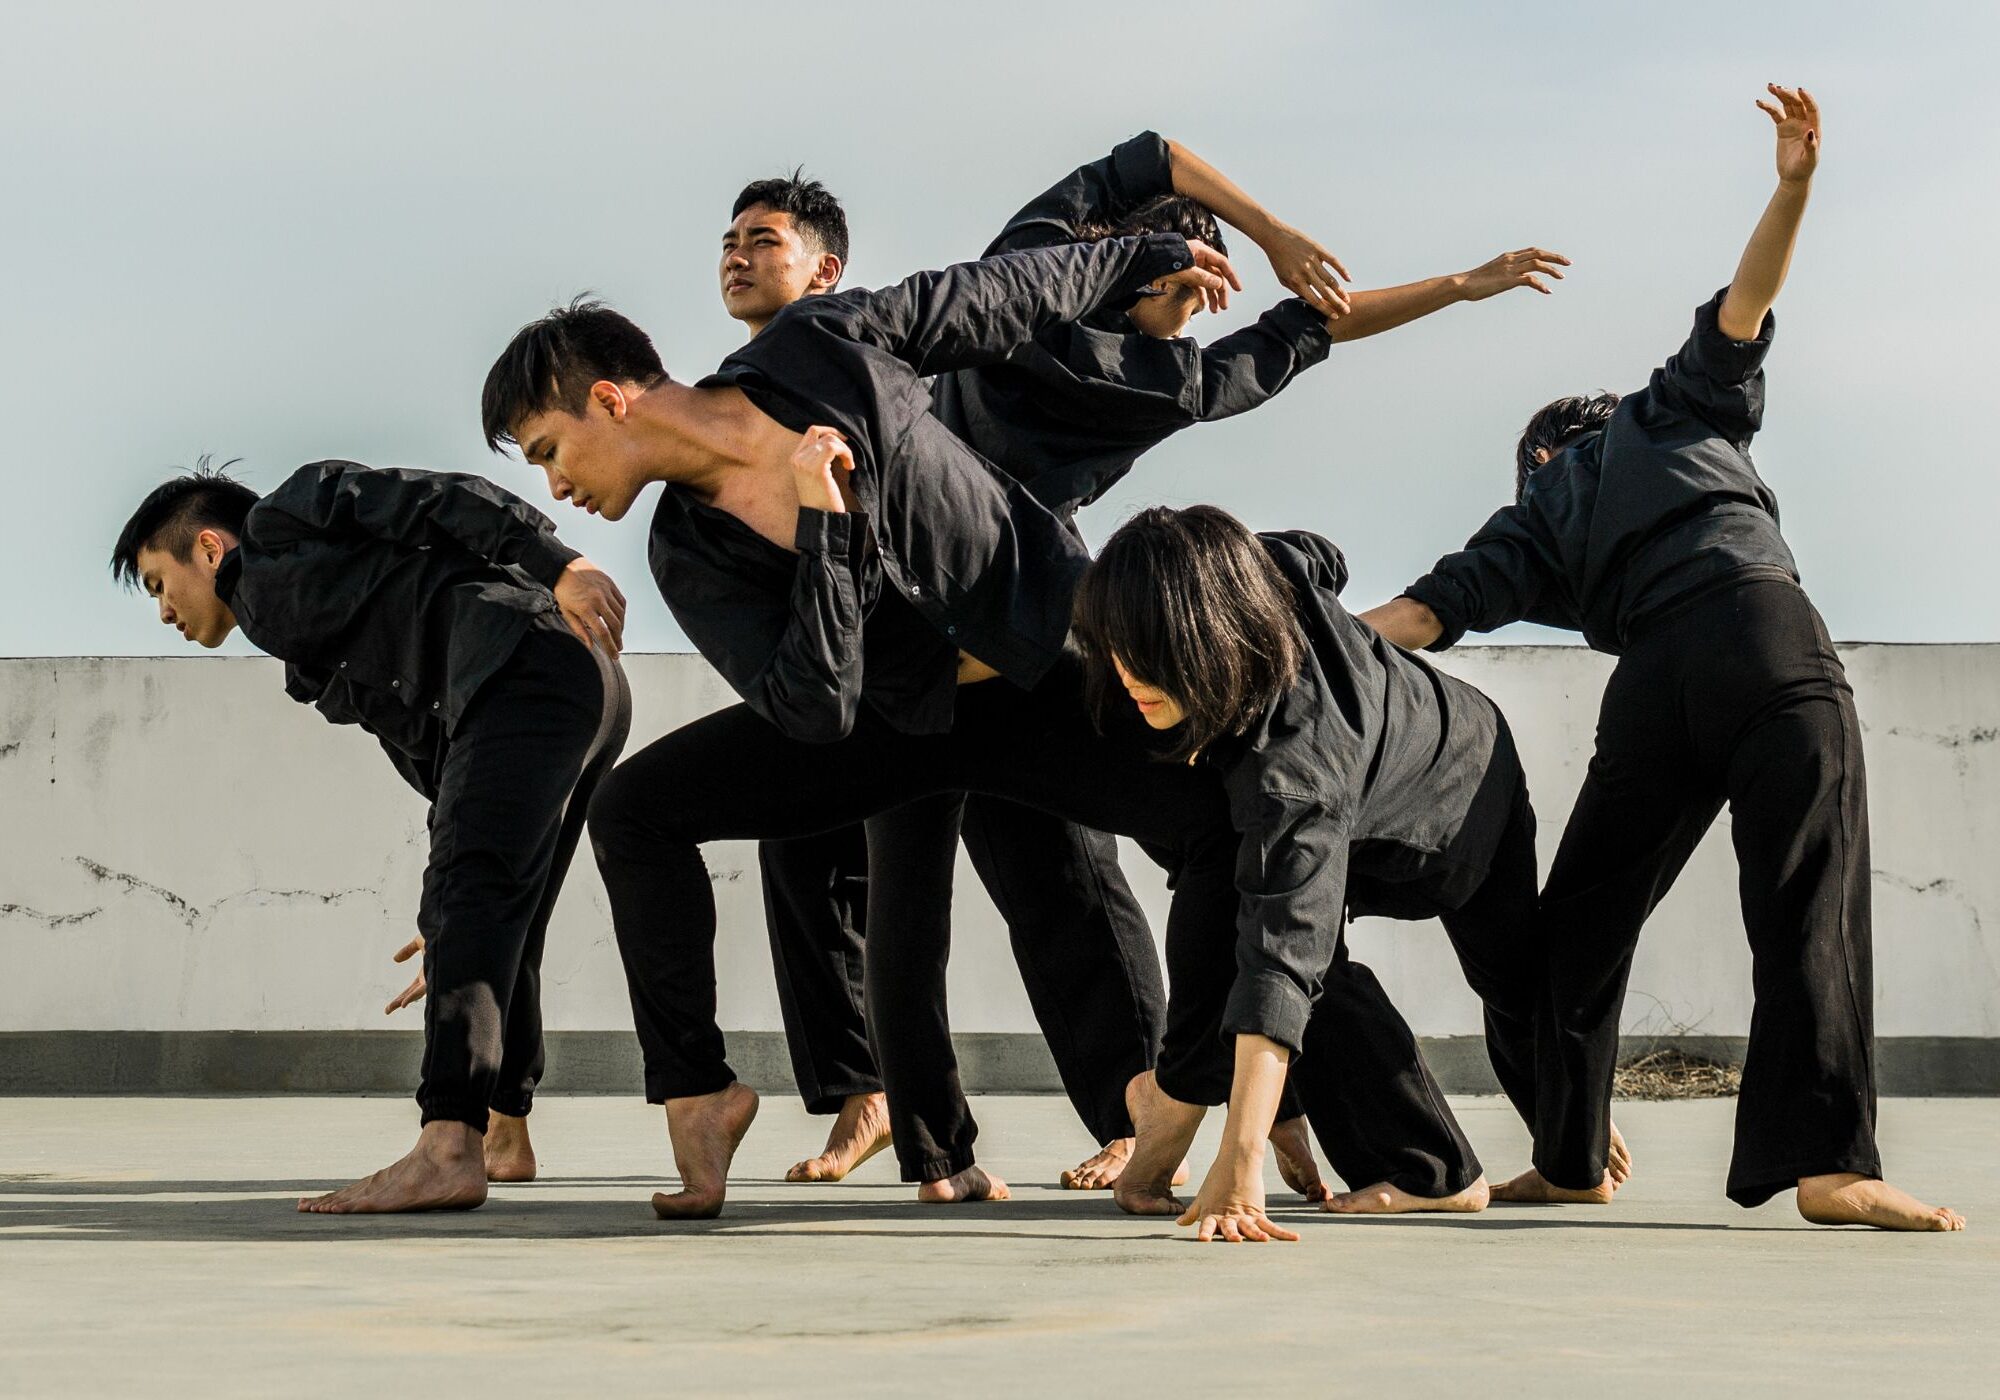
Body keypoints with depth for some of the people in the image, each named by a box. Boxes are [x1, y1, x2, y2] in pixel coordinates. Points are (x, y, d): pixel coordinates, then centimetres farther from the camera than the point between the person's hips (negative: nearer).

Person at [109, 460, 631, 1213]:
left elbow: (438, 500, -2)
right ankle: (504, 1137, 39)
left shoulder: (285, 517, 13)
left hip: (528, 662, -10)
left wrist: (559, 566, -17)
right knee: (499, 928, 23)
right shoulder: (300, 640, 35)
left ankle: (447, 1151, -39)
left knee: (468, 896, -23)